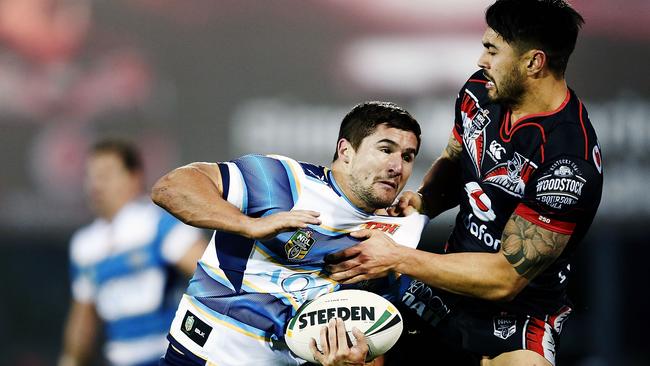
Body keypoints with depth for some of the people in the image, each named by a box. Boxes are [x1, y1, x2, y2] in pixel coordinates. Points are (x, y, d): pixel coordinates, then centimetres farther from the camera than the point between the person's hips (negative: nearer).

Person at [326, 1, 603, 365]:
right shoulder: (480, 91, -2)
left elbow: (506, 278, -23)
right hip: (449, 283, 7)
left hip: (518, 309, -7)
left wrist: (397, 258, -21)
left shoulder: (569, 163, -26)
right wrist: (422, 201, -3)